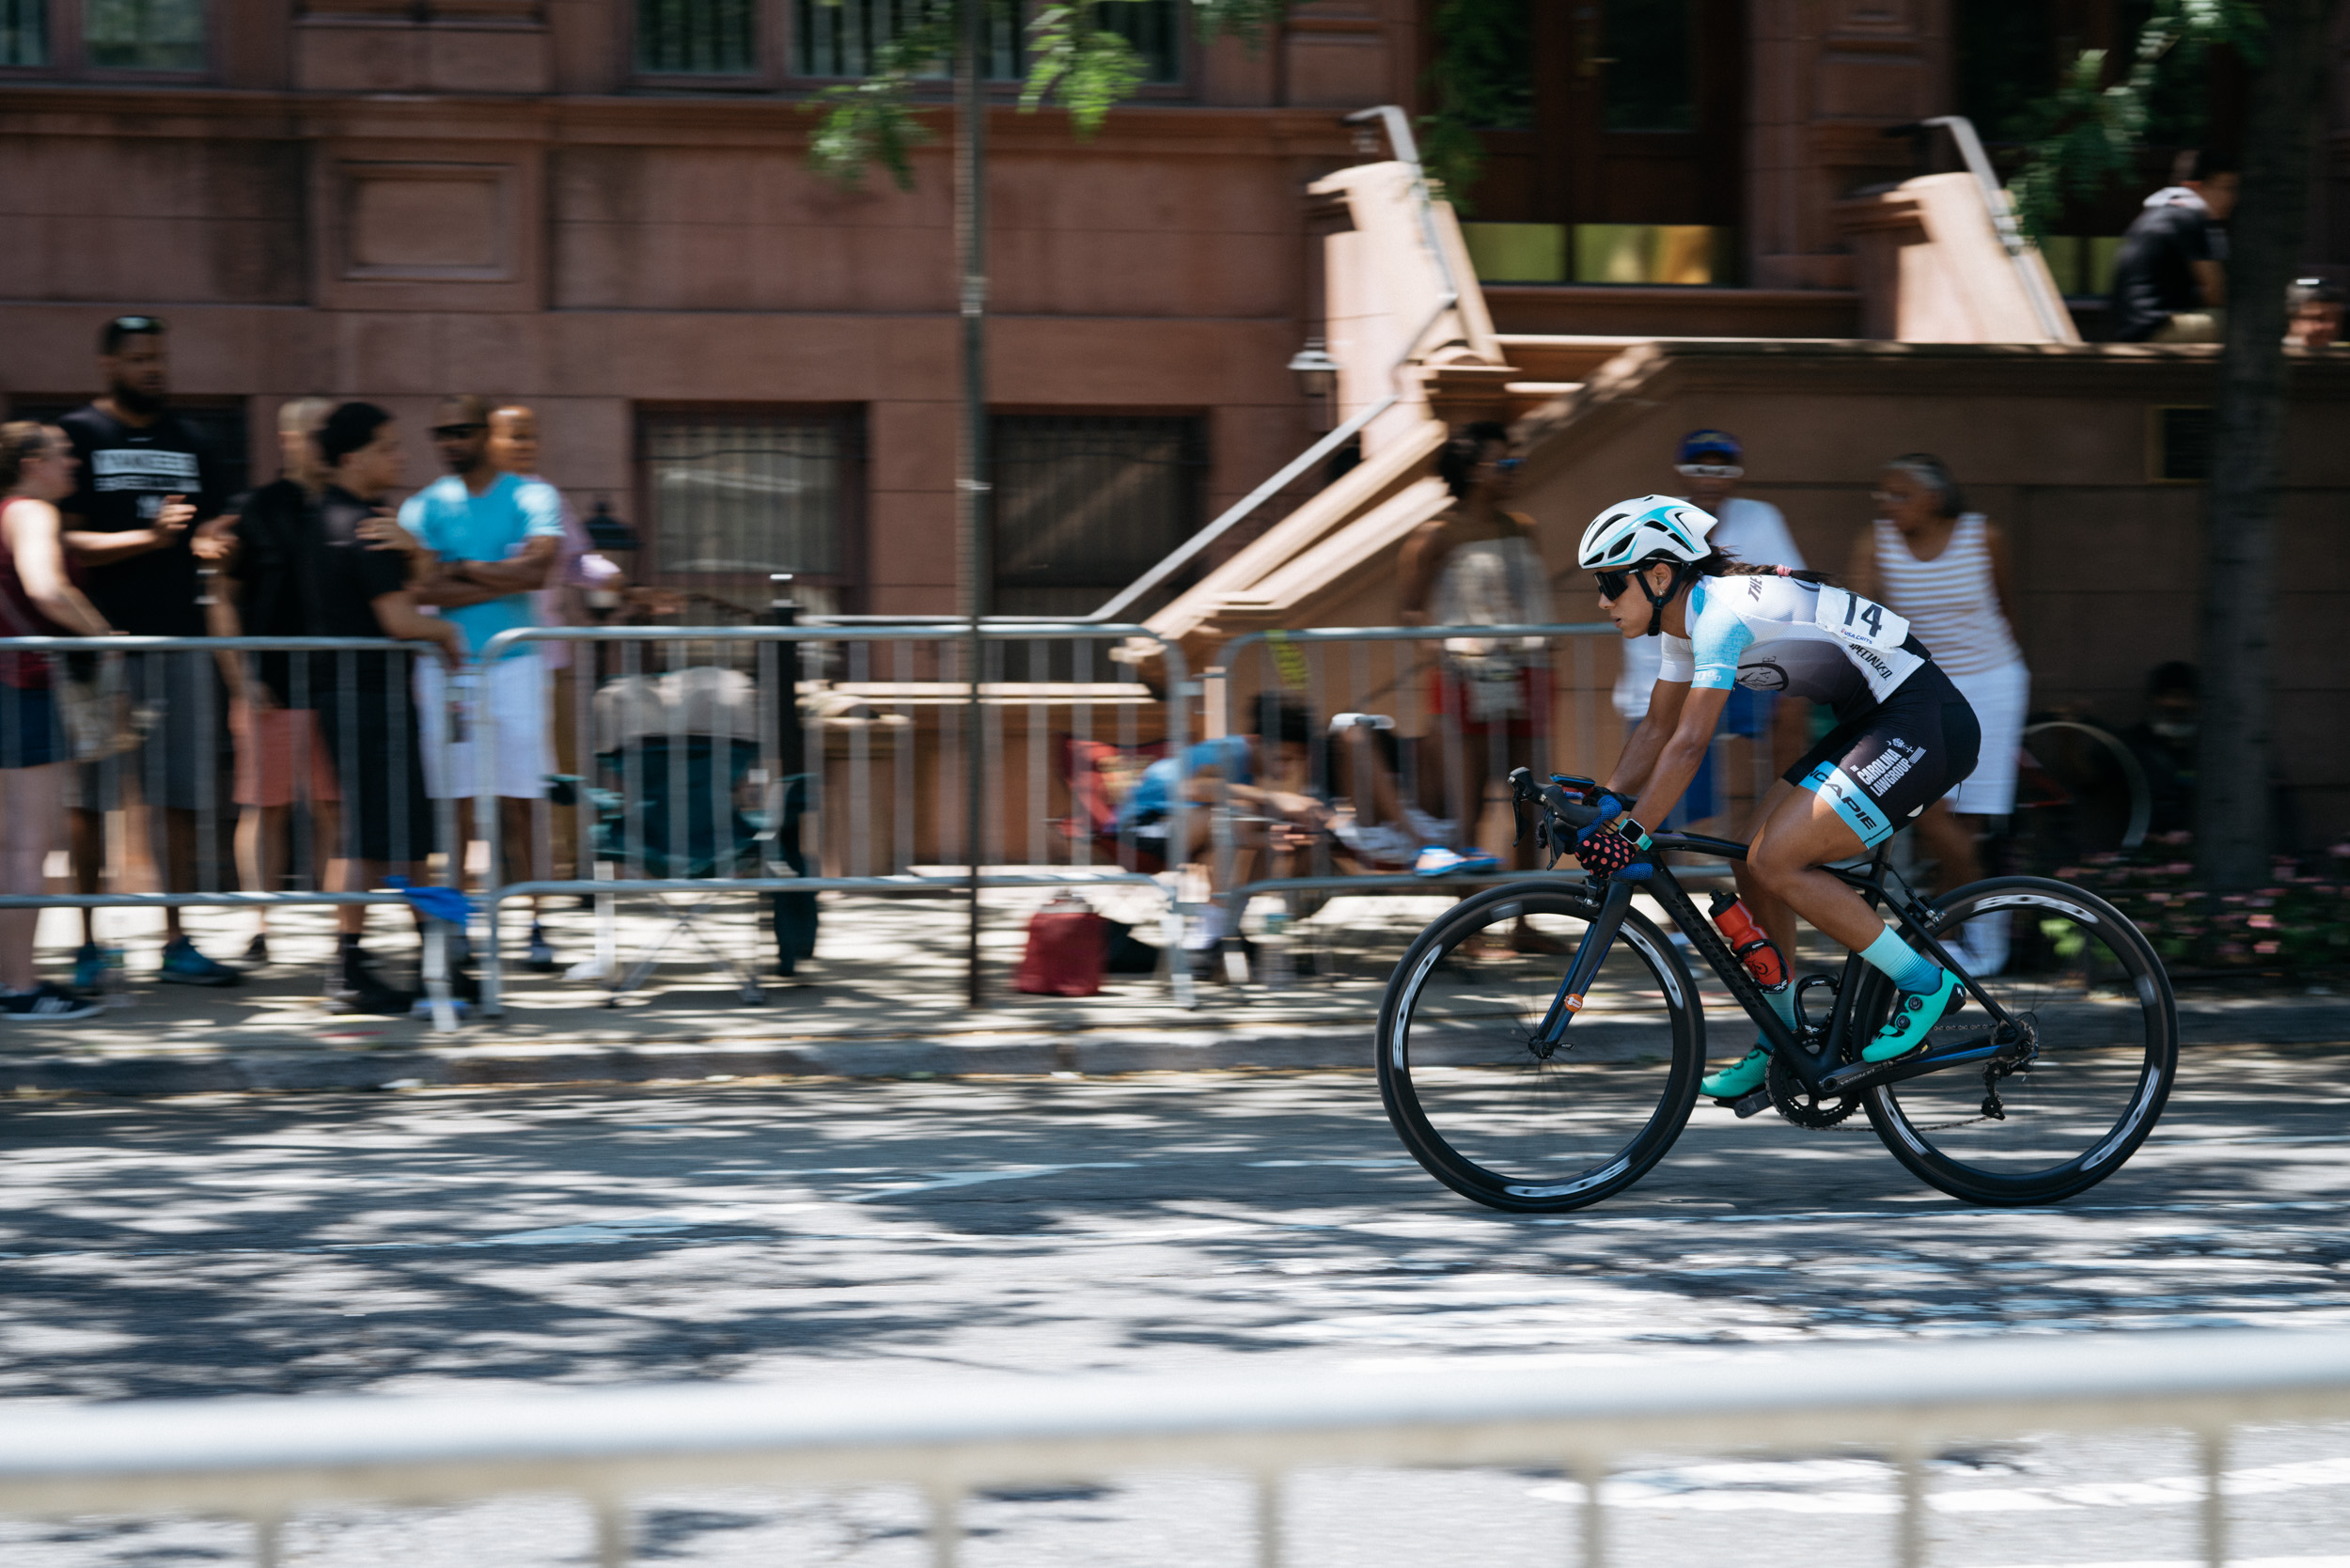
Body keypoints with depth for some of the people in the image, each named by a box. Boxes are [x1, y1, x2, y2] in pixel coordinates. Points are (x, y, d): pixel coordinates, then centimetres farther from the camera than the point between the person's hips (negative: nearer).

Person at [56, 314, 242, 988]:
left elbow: (209, 531, 18)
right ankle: (87, 943, 5)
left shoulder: (187, 443, 15)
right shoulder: (77, 435, -1)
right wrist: (148, 537, -20)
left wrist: (213, 541, -6)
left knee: (180, 797, 4)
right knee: (89, 798, -1)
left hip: (179, 635, 5)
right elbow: (63, 544, -8)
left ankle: (176, 942, 8)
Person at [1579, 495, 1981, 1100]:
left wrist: (1632, 839, -29)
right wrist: (1604, 806, 7)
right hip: (1871, 722, 10)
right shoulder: (1687, 620, 8)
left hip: (1926, 724, -10)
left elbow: (1689, 744, -28)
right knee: (1754, 867, 6)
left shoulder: (1722, 614, -22)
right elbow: (1659, 727, 17)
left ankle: (1926, 984, -6)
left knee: (1776, 863, -17)